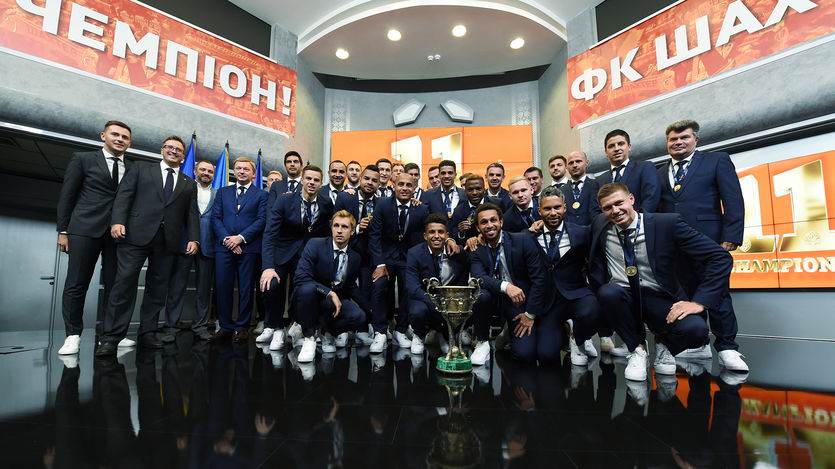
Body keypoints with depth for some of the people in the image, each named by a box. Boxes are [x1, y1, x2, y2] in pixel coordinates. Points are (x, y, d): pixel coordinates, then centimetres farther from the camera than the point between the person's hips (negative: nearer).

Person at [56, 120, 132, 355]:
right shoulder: (82, 159, 8)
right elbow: (67, 195, 5)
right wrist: (63, 230, -1)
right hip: (85, 230, -2)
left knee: (113, 285, 4)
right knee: (76, 284, -1)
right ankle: (73, 335, 8)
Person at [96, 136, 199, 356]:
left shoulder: (189, 184, 20)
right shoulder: (140, 169, 15)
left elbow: (192, 214, 13)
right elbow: (124, 195, 5)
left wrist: (193, 239, 0)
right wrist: (118, 221, -11)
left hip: (167, 241, 3)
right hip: (137, 235, -2)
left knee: (158, 288, 5)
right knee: (124, 284, -6)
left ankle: (147, 333, 13)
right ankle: (111, 337, 0)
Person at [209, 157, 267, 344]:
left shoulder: (261, 195, 10)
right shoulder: (223, 192, 18)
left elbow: (262, 220, -2)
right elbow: (215, 218, 9)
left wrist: (241, 237, -12)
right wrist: (226, 239, -7)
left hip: (249, 247, -2)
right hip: (224, 247, 2)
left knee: (246, 289, 1)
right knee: (223, 287, 1)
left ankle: (242, 327, 12)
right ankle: (225, 327, 12)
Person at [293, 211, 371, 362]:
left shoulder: (355, 257, 3)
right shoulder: (315, 245, -11)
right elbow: (301, 278, -21)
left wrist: (370, 308, 11)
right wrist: (330, 293, -28)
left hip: (335, 301, 3)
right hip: (311, 297, -3)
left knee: (359, 316, -26)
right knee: (307, 288, -37)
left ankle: (327, 331, 7)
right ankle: (309, 338, -15)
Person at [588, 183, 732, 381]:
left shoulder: (667, 224, -13)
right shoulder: (600, 225, -3)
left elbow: (721, 258, -13)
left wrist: (699, 302, -20)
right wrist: (600, 291, 5)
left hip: (659, 300, -2)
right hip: (622, 297, 2)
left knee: (695, 329, -32)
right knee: (608, 291, -33)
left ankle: (663, 344, 8)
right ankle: (637, 347, -4)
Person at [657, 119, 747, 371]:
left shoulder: (717, 161, 7)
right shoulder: (659, 173, 16)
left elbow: (734, 202, -1)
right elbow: (655, 208, 12)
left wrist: (731, 237, -10)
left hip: (707, 240, -3)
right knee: (688, 294, 8)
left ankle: (727, 348, 7)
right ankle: (698, 345, 18)